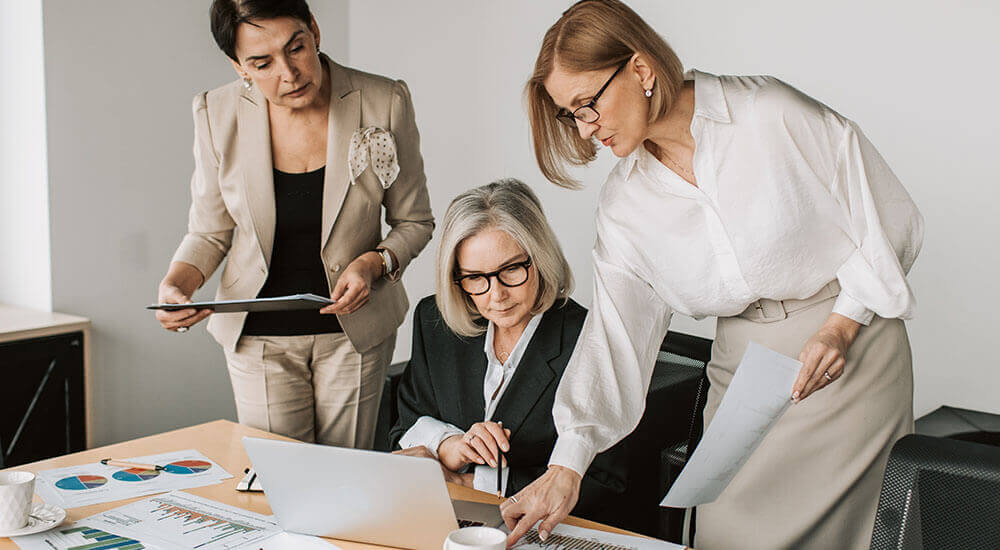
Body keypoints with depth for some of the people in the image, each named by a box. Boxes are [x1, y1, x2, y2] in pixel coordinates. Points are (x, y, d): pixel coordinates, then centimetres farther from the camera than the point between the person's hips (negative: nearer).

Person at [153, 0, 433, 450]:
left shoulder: (384, 103, -12)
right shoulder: (218, 115, -10)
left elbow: (414, 221, 0)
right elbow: (209, 233, 2)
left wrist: (374, 263, -18)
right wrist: (175, 286, -16)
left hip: (355, 329, 0)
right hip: (259, 336, 1)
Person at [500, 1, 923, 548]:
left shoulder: (774, 117, -14)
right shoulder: (625, 201, 0)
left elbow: (892, 219, -6)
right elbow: (615, 328, -5)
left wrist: (843, 325, -16)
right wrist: (567, 464, -13)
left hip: (849, 354, -4)